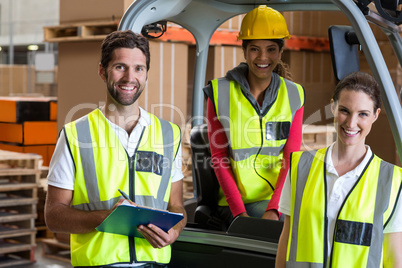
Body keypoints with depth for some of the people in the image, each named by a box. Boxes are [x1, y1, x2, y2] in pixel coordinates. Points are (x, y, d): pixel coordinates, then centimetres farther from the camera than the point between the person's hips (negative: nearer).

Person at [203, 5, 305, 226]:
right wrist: (239, 212, -12)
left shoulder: (293, 95, 7)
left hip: (280, 199, 3)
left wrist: (273, 209, -15)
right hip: (236, 202, -3)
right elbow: (218, 157, 0)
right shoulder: (220, 93, 2)